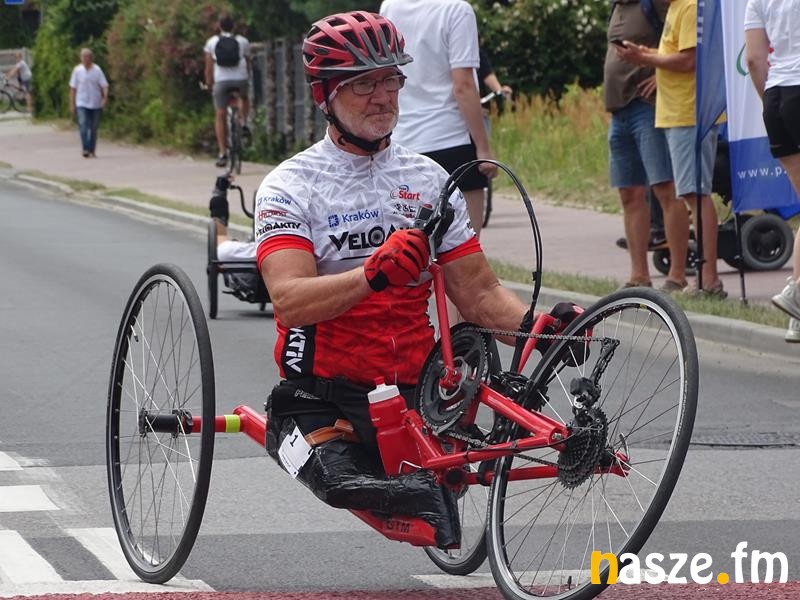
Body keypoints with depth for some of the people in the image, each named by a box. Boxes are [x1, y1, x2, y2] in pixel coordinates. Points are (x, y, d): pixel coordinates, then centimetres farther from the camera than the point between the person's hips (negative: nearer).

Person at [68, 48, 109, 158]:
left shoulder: (97, 70, -2)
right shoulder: (77, 70, 1)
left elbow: (104, 85, -5)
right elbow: (73, 88, 6)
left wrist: (105, 97, -23)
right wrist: (72, 104, 5)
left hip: (95, 104, 1)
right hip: (82, 104, -1)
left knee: (93, 128, 7)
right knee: (83, 126, -16)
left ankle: (92, 150, 17)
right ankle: (85, 149, -20)